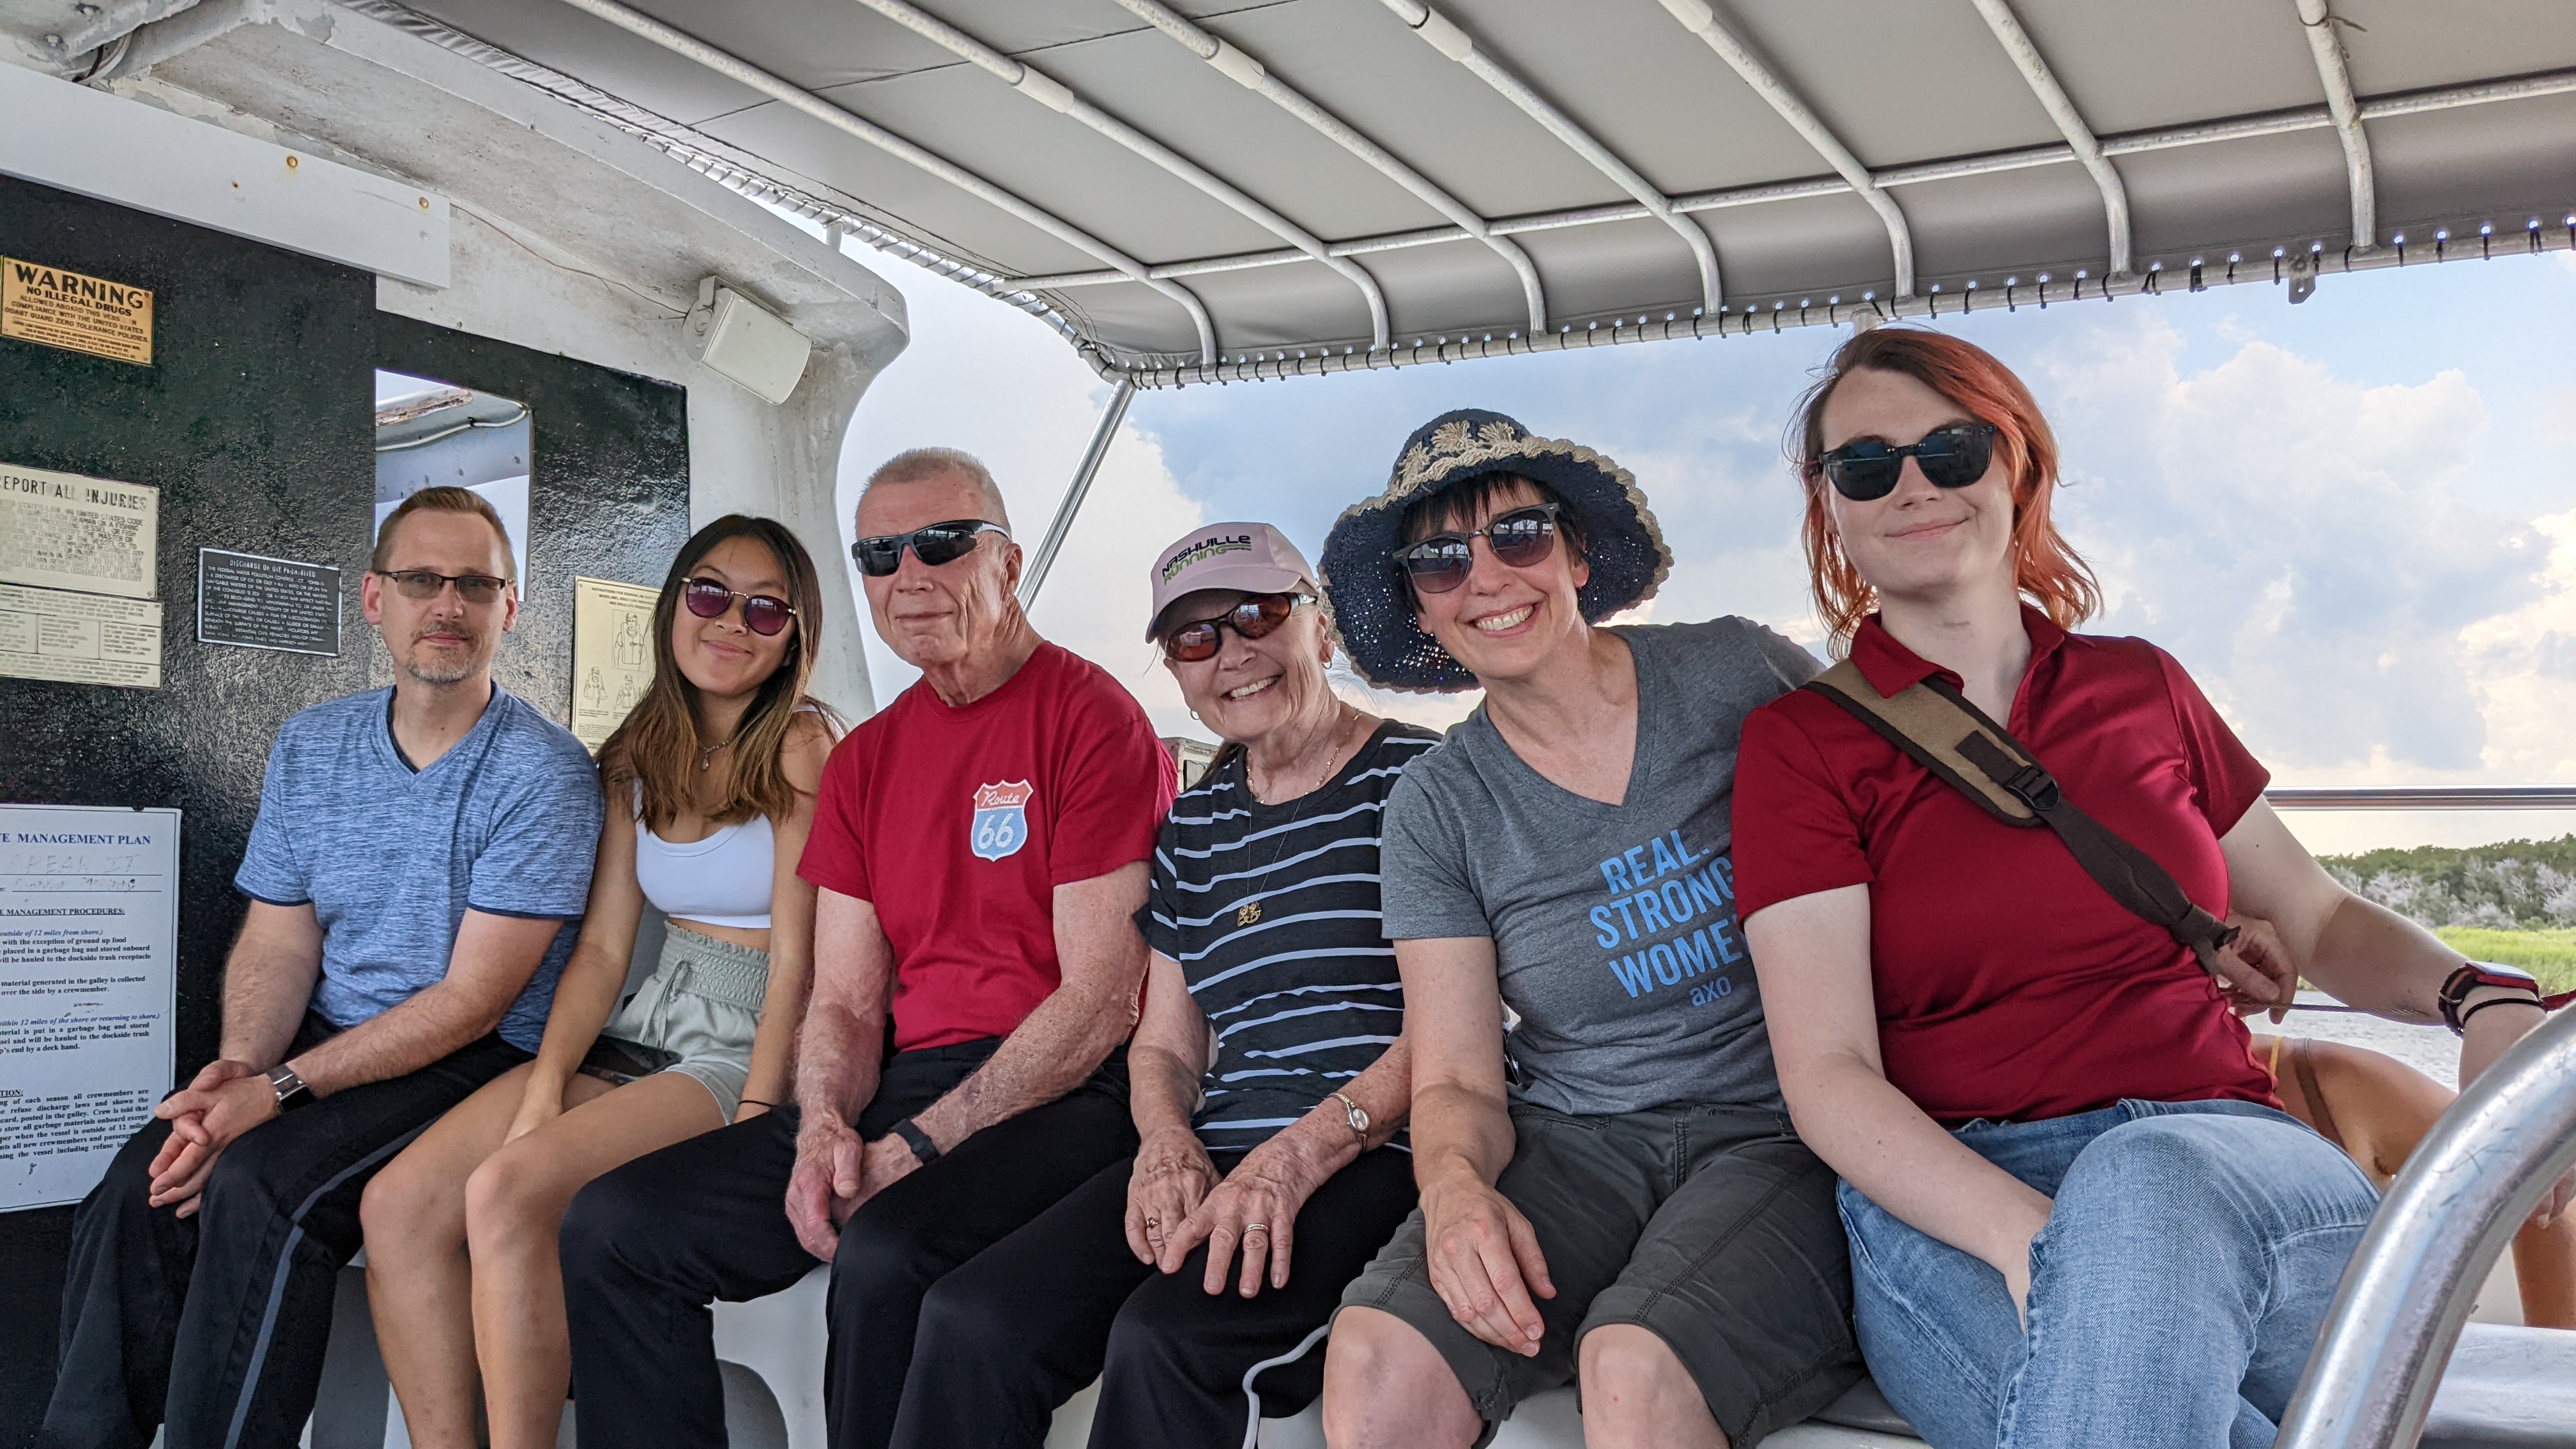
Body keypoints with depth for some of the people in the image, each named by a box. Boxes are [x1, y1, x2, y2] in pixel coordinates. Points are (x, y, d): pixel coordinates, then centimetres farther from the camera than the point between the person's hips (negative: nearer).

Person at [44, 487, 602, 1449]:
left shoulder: (543, 774, -12)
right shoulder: (308, 749, 10)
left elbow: (472, 1001, -15)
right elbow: (277, 943, 8)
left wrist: (278, 1091, -20)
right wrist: (236, 1069, -14)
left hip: (476, 1065, -5)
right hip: (324, 1045, 5)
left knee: (261, 1184, -28)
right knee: (138, 1190, -18)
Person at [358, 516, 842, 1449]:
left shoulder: (801, 751, -7)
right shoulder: (638, 761, 14)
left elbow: (795, 960, -11)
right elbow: (602, 948, 8)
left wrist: (747, 1131, -18)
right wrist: (544, 1089, -8)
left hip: (747, 1051, -7)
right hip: (644, 1035, 7)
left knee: (508, 1192, -28)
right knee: (397, 1204, -13)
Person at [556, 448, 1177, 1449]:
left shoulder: (1093, 719, -6)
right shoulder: (865, 760, 17)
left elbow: (1099, 1004, -12)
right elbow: (845, 1003, 13)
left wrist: (917, 1148, -16)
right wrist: (824, 1127, -9)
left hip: (1059, 1096, -7)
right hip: (901, 1088, 7)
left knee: (885, 1258, -34)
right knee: (610, 1229, -6)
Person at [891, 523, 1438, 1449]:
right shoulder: (1195, 825, 20)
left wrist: (1302, 1153, -20)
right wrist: (1168, 1144, -2)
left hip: (1384, 1156, -5)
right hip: (1220, 1160, 6)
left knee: (1167, 1341, -34)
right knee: (971, 1322, -19)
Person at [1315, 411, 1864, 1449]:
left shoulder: (1738, 675, -1)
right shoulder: (1435, 810, 4)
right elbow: (1457, 1082, 3)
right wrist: (1457, 1188, -21)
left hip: (1781, 1132, -2)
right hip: (1577, 1142, 2)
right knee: (1377, 1362, -27)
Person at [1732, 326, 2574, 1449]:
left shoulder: (2142, 688, 17)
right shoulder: (1799, 744, 5)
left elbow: (2320, 923, 25)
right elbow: (1828, 1076, -5)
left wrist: (2481, 997, 1)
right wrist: (2033, 1235, -23)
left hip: (2228, 1156, 3)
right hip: (1942, 1197, -3)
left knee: (2144, 1190, -36)